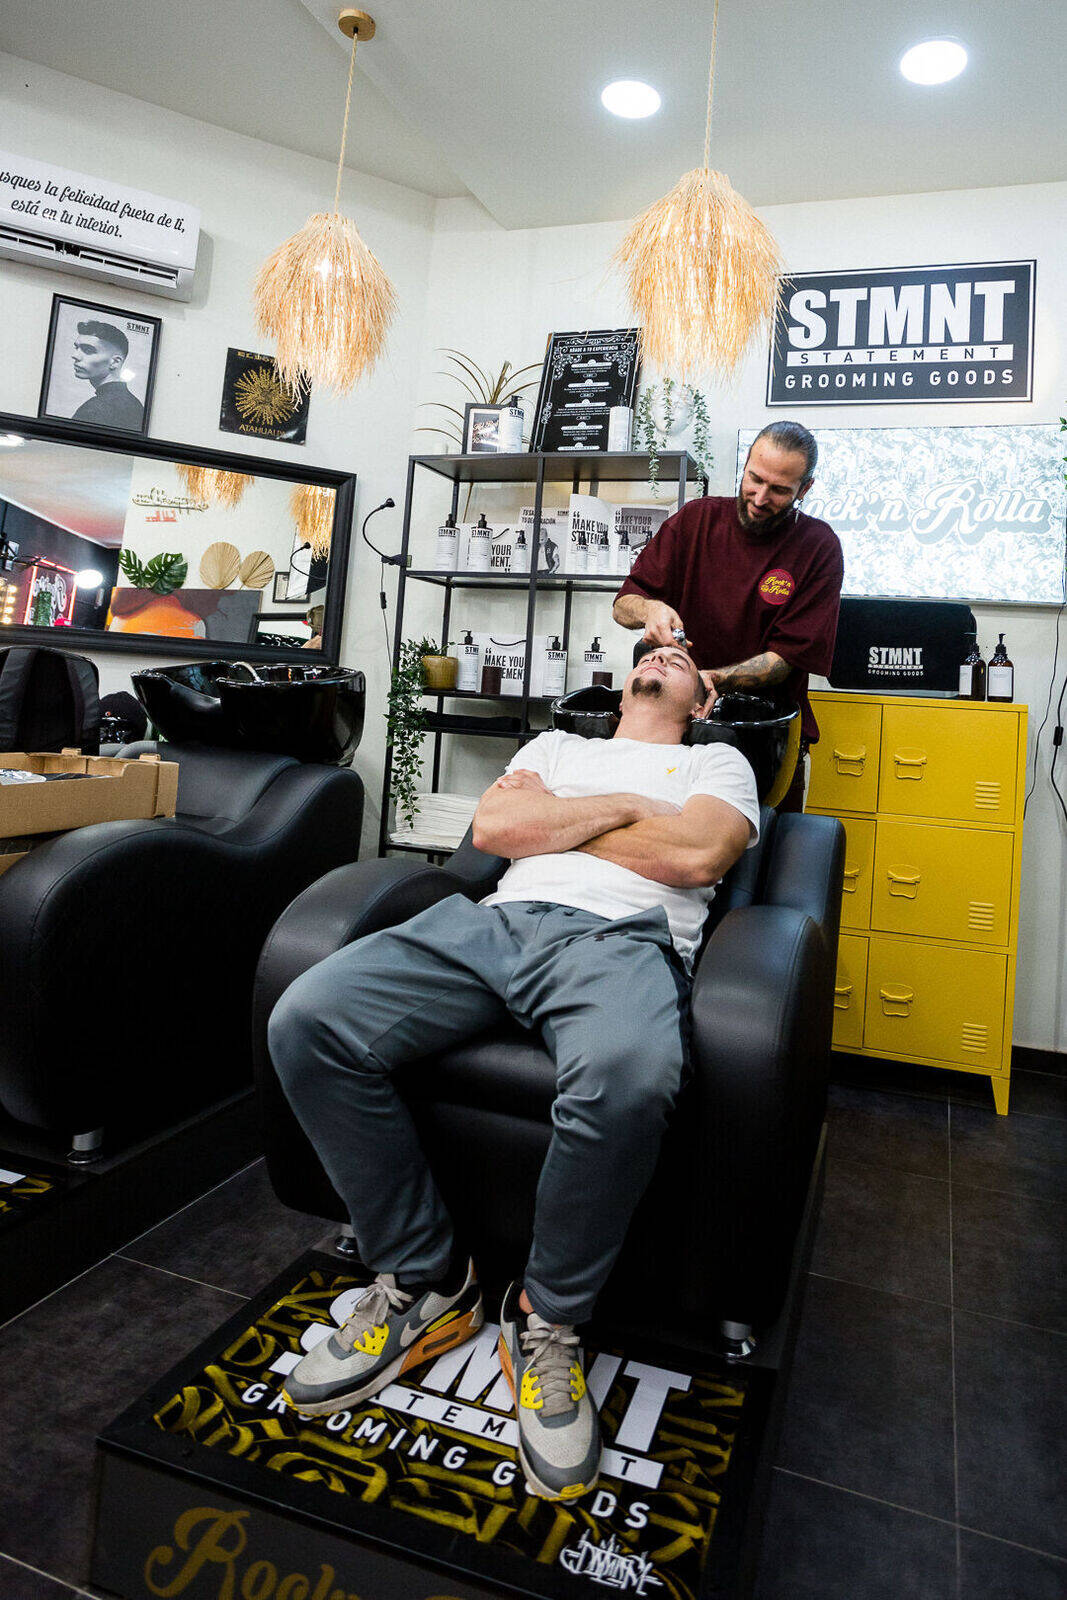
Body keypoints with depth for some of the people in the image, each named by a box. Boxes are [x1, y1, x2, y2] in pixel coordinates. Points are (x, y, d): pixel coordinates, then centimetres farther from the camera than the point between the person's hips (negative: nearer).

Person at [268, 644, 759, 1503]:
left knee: (629, 1075, -41)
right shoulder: (557, 745, 33)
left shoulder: (718, 763, 25)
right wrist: (620, 808, 8)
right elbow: (491, 828, 13)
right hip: (498, 919, 4)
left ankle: (548, 1318, -10)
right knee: (305, 1019, -21)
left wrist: (552, 817, 9)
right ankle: (426, 1281, -4)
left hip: (621, 936, -3)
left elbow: (698, 855, 1)